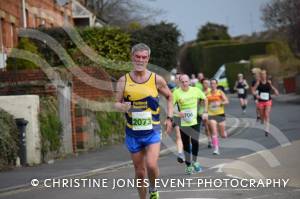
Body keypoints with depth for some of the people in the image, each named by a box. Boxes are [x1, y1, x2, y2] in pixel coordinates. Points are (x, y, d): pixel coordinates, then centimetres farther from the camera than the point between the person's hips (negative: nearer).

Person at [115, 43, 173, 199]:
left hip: (152, 131, -2)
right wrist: (122, 107, -22)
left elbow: (169, 97, 12)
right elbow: (117, 103, 1)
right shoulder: (124, 80, -1)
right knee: (139, 172, 8)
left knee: (151, 165, -20)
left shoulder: (157, 80, -3)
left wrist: (169, 118, 2)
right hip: (133, 133, 2)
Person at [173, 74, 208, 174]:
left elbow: (205, 99, 13)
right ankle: (188, 166, 15)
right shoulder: (176, 93, -9)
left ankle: (194, 162, 15)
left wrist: (205, 112, 7)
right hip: (183, 123, -1)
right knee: (186, 145, 4)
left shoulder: (195, 90, -2)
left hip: (195, 122, 1)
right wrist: (177, 113, -25)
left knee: (195, 142, -7)